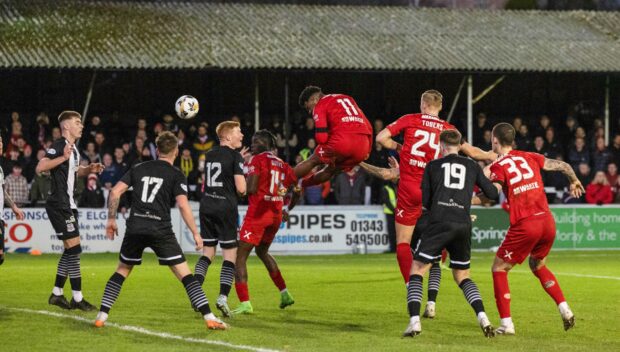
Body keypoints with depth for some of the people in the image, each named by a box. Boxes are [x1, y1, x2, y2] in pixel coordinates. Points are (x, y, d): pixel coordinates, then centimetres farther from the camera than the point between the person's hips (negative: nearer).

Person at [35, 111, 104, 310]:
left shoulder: (74, 148, 15)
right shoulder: (59, 145, -14)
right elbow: (40, 167, -25)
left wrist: (89, 170, 11)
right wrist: (63, 157, -33)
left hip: (68, 205, 10)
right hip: (59, 205, -10)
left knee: (71, 250, 13)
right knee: (74, 248, -10)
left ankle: (57, 294, 20)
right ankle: (77, 298, -7)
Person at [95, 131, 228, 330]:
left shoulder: (139, 169, 15)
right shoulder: (176, 175, 4)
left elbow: (115, 192, 9)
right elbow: (183, 204, -8)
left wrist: (111, 220, 18)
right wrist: (195, 234, -4)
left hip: (135, 229, 3)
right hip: (160, 230, -3)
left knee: (122, 271, 20)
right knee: (185, 274, -3)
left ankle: (102, 316, 12)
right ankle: (209, 318, -11)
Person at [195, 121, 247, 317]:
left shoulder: (209, 155, 12)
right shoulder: (235, 156, -8)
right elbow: (241, 188, -14)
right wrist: (243, 191, 9)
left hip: (207, 205, 6)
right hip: (226, 207, -6)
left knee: (207, 253, 12)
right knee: (230, 255, 1)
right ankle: (223, 297, -10)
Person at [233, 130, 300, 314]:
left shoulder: (257, 160, -7)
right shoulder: (282, 164, 14)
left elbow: (251, 188, -17)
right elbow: (298, 190, 17)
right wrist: (288, 210, 30)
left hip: (258, 211, -8)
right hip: (276, 213, 8)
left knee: (240, 256, -4)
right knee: (262, 251, 29)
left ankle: (245, 303, -15)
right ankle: (285, 293, 29)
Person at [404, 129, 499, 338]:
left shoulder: (433, 166, 13)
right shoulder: (472, 166, 16)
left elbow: (425, 201, 12)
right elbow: (493, 194, 14)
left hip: (438, 223, -3)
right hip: (463, 226, 3)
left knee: (417, 271, 5)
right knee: (462, 276, 17)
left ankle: (414, 321, -13)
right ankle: (482, 317, -4)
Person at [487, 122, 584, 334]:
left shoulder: (498, 167, -3)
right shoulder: (529, 157, 12)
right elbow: (562, 165, 18)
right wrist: (574, 181, 37)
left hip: (525, 225, -6)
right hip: (548, 221, 6)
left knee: (499, 269, 8)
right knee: (538, 265, 29)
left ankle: (506, 323, -1)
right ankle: (565, 310, 17)